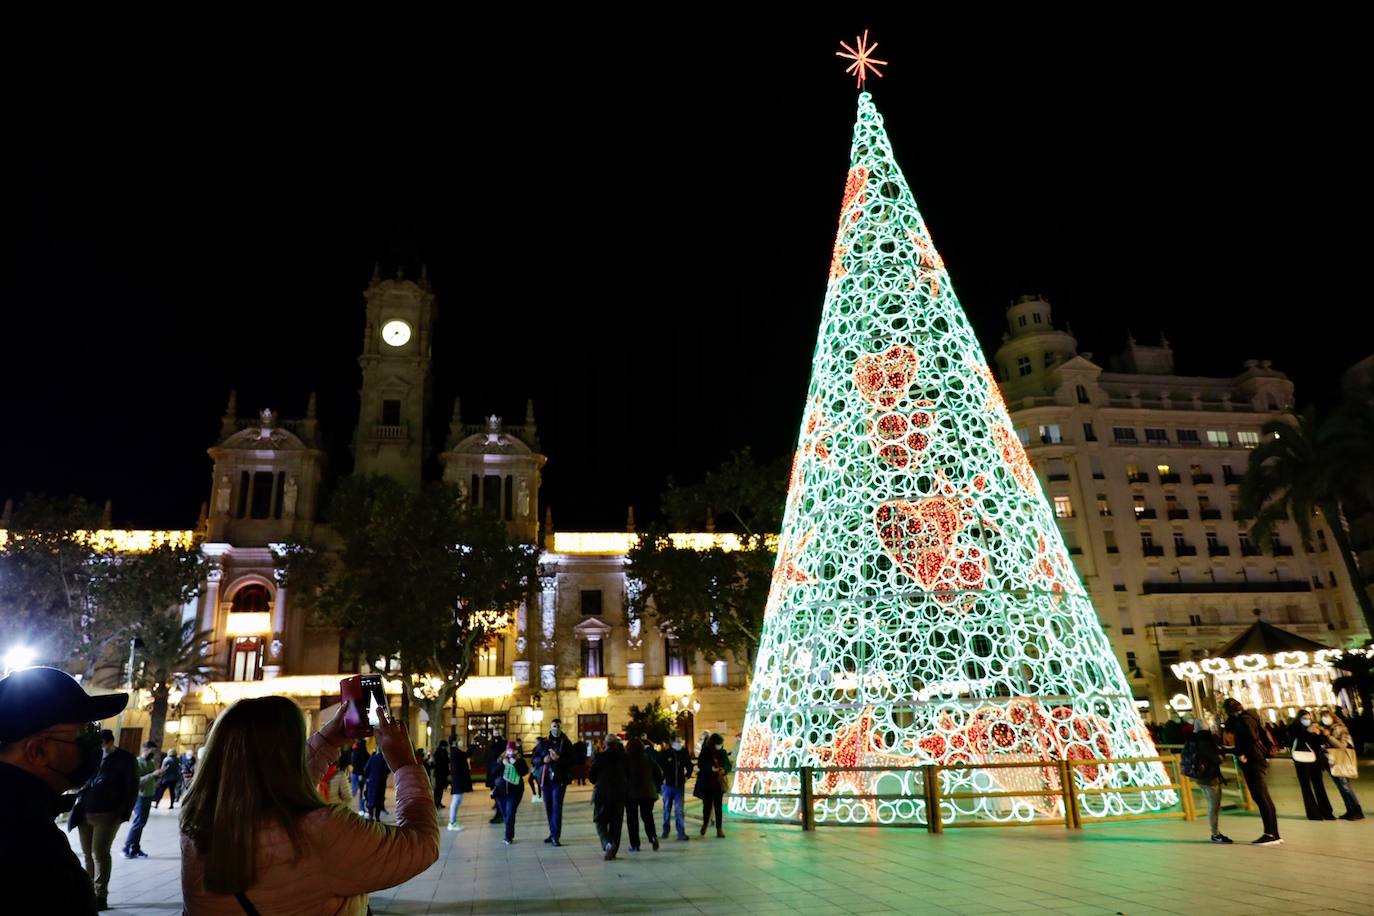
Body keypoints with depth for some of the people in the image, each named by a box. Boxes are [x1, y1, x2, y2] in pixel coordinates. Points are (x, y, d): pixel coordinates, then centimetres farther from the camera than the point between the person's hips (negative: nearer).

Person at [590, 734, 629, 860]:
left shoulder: (599, 757, -10)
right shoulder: (623, 757, -4)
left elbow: (591, 775, -3)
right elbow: (628, 774, 5)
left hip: (602, 793, -2)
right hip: (619, 794, 2)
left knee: (601, 822, 6)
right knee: (616, 824, 13)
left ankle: (607, 844, -18)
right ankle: (613, 851, 15)